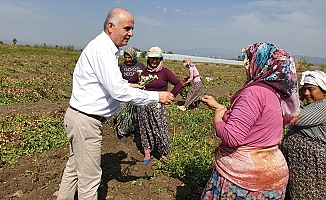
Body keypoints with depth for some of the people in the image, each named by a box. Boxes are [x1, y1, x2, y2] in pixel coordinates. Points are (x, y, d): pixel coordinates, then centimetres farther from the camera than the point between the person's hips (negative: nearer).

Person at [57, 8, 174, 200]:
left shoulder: (106, 48, 11)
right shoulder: (102, 49, -21)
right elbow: (118, 92, -27)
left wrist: (126, 86, 8)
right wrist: (156, 96, -21)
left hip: (79, 117, 10)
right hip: (86, 121, -10)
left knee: (74, 168, 24)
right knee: (90, 177, 5)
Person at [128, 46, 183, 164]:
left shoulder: (165, 72, -3)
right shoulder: (142, 72, 6)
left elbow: (178, 84, -6)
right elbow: (130, 82, 18)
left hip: (158, 105, -3)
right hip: (143, 105, 4)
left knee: (160, 130, -1)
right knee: (145, 129, 10)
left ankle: (164, 154, 17)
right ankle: (147, 153, 23)